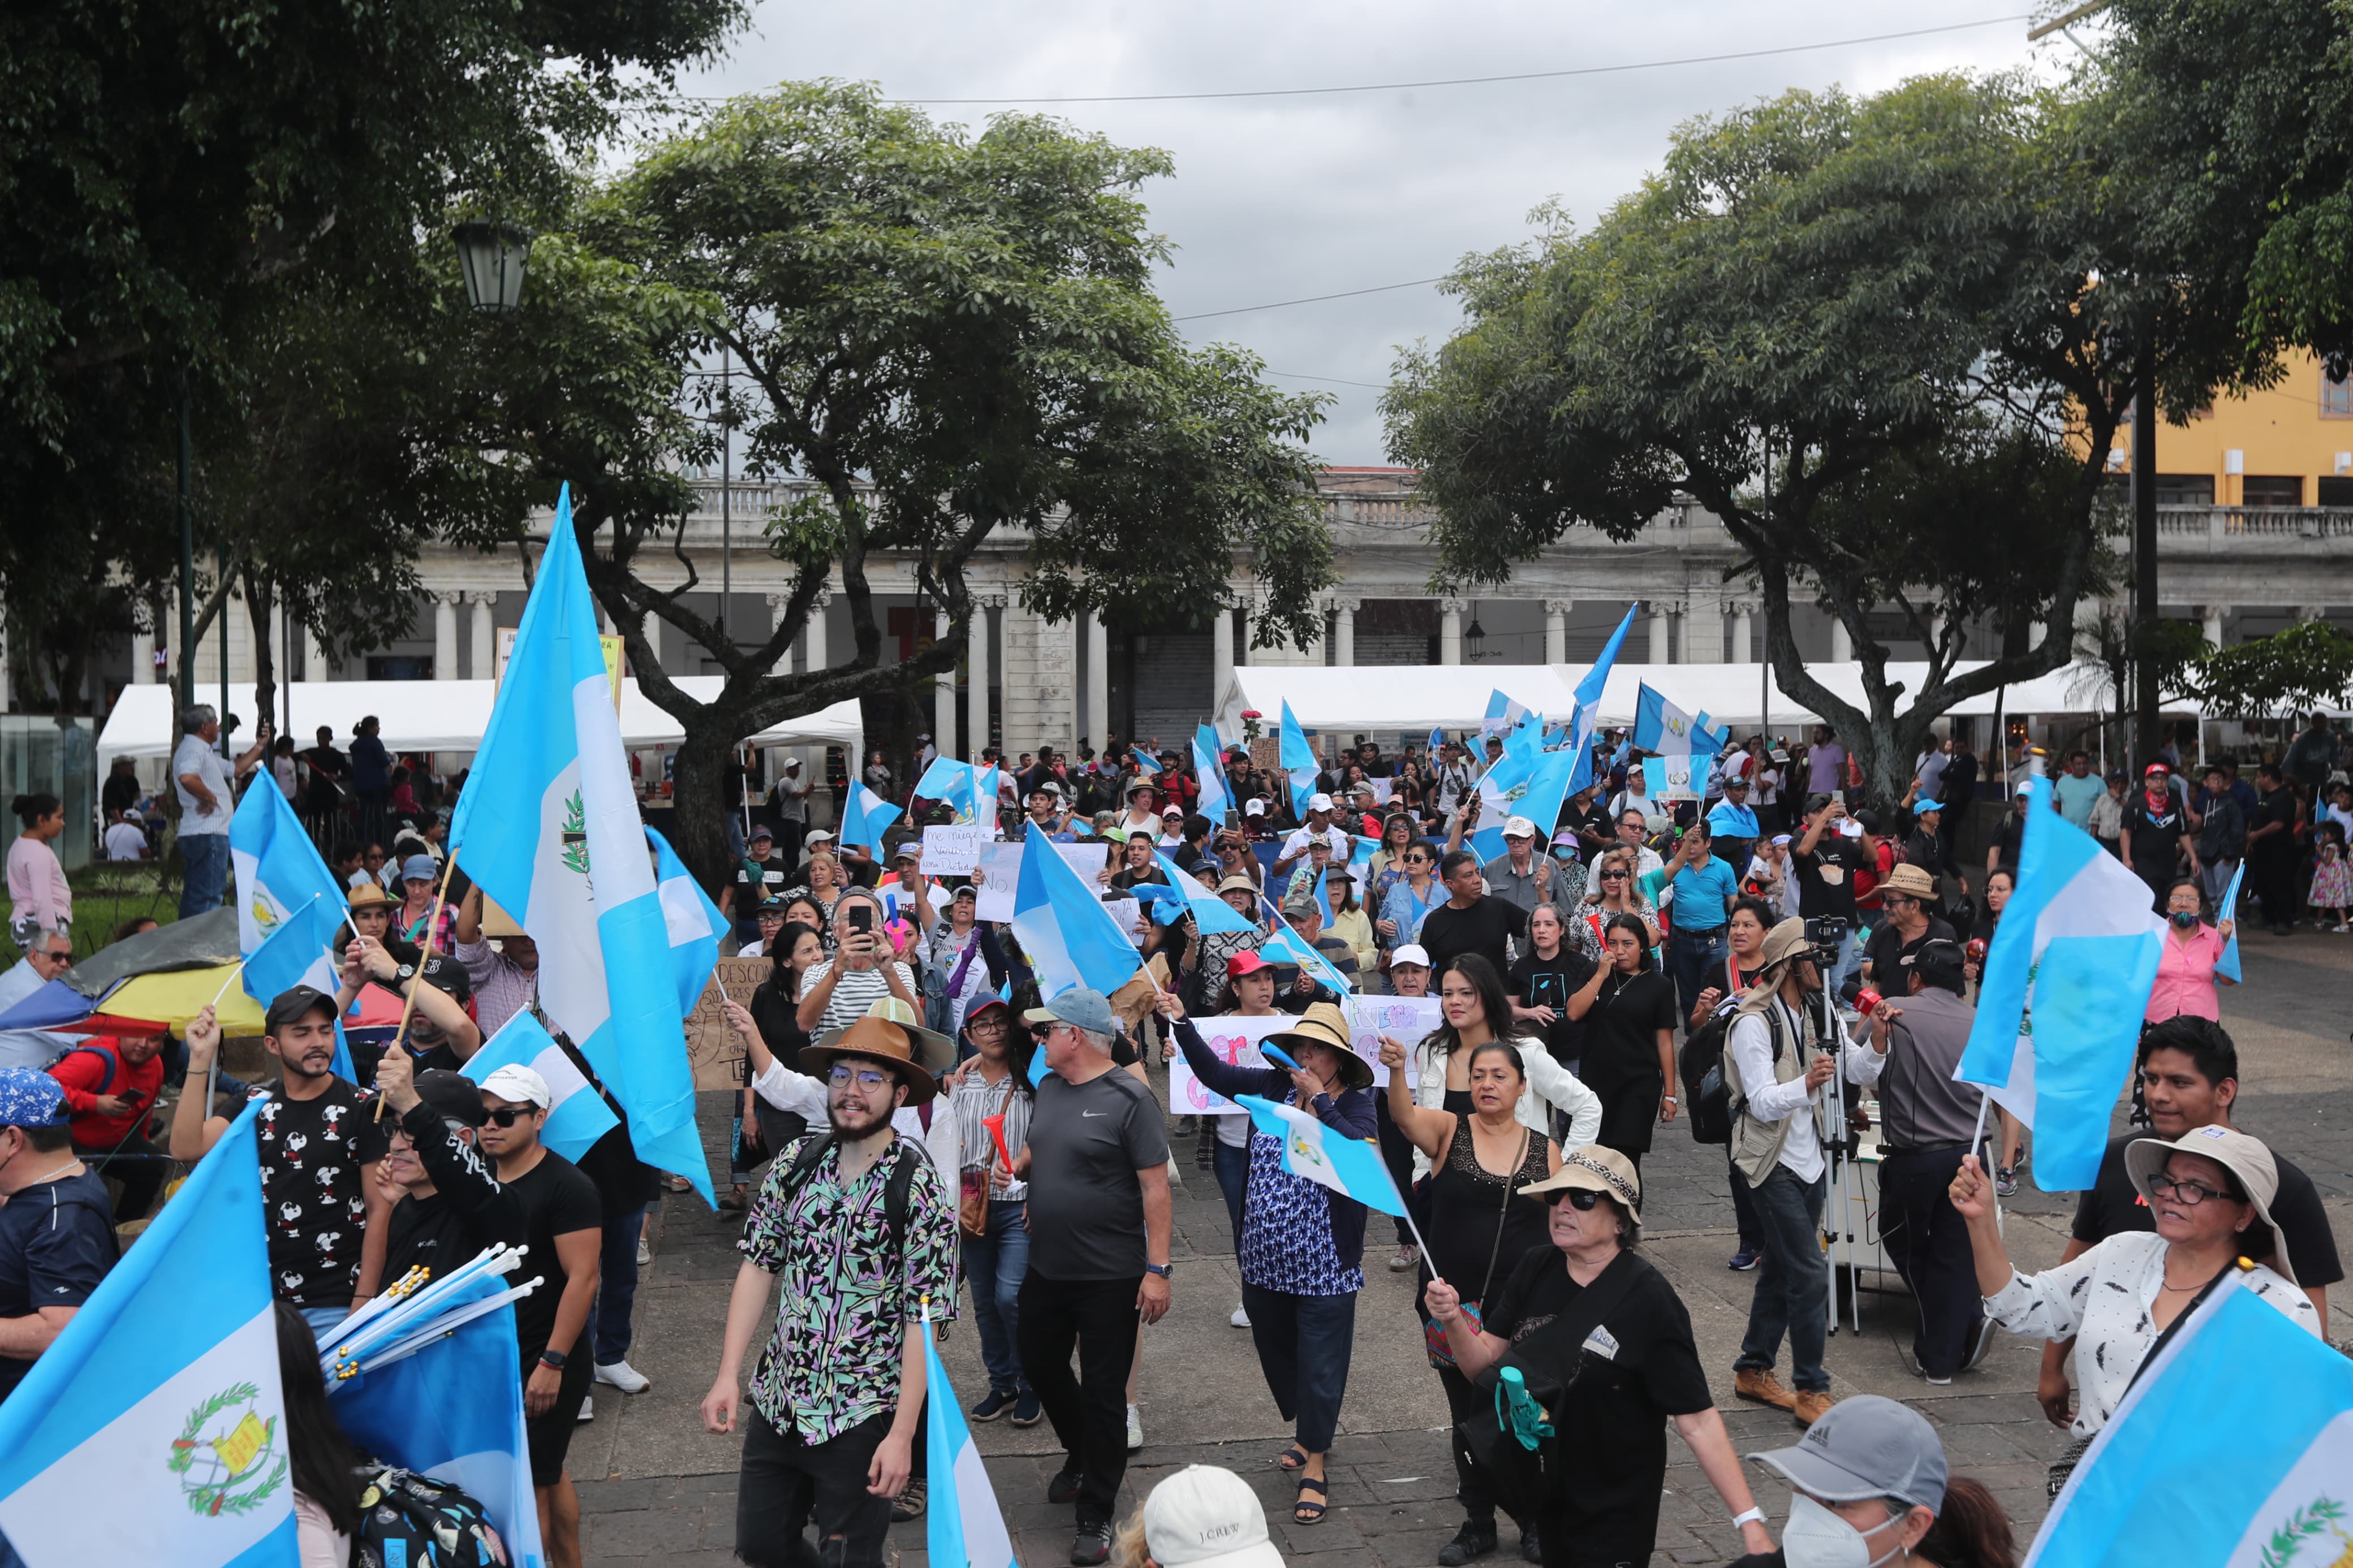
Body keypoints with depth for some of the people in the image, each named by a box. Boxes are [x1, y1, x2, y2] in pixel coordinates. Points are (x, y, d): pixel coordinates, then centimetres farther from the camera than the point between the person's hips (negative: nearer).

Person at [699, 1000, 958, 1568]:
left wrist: (902, 1435, -16)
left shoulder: (918, 1188, -13)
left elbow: (924, 1318, -14)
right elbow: (758, 1265, 5)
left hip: (862, 1418, -4)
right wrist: (728, 1375, -1)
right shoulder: (795, 1162, 0)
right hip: (776, 1403, 5)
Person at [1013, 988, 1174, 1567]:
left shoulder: (1128, 1099, -16)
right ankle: (1080, 1454, 47)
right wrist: (1014, 1166, -1)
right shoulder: (1049, 1088, 5)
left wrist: (1157, 1268, -19)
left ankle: (1096, 1514, 16)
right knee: (1040, 1366, 21)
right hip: (1046, 1268, 7)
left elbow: (1155, 1186, -16)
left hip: (1109, 1277, -7)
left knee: (1103, 1393, 3)